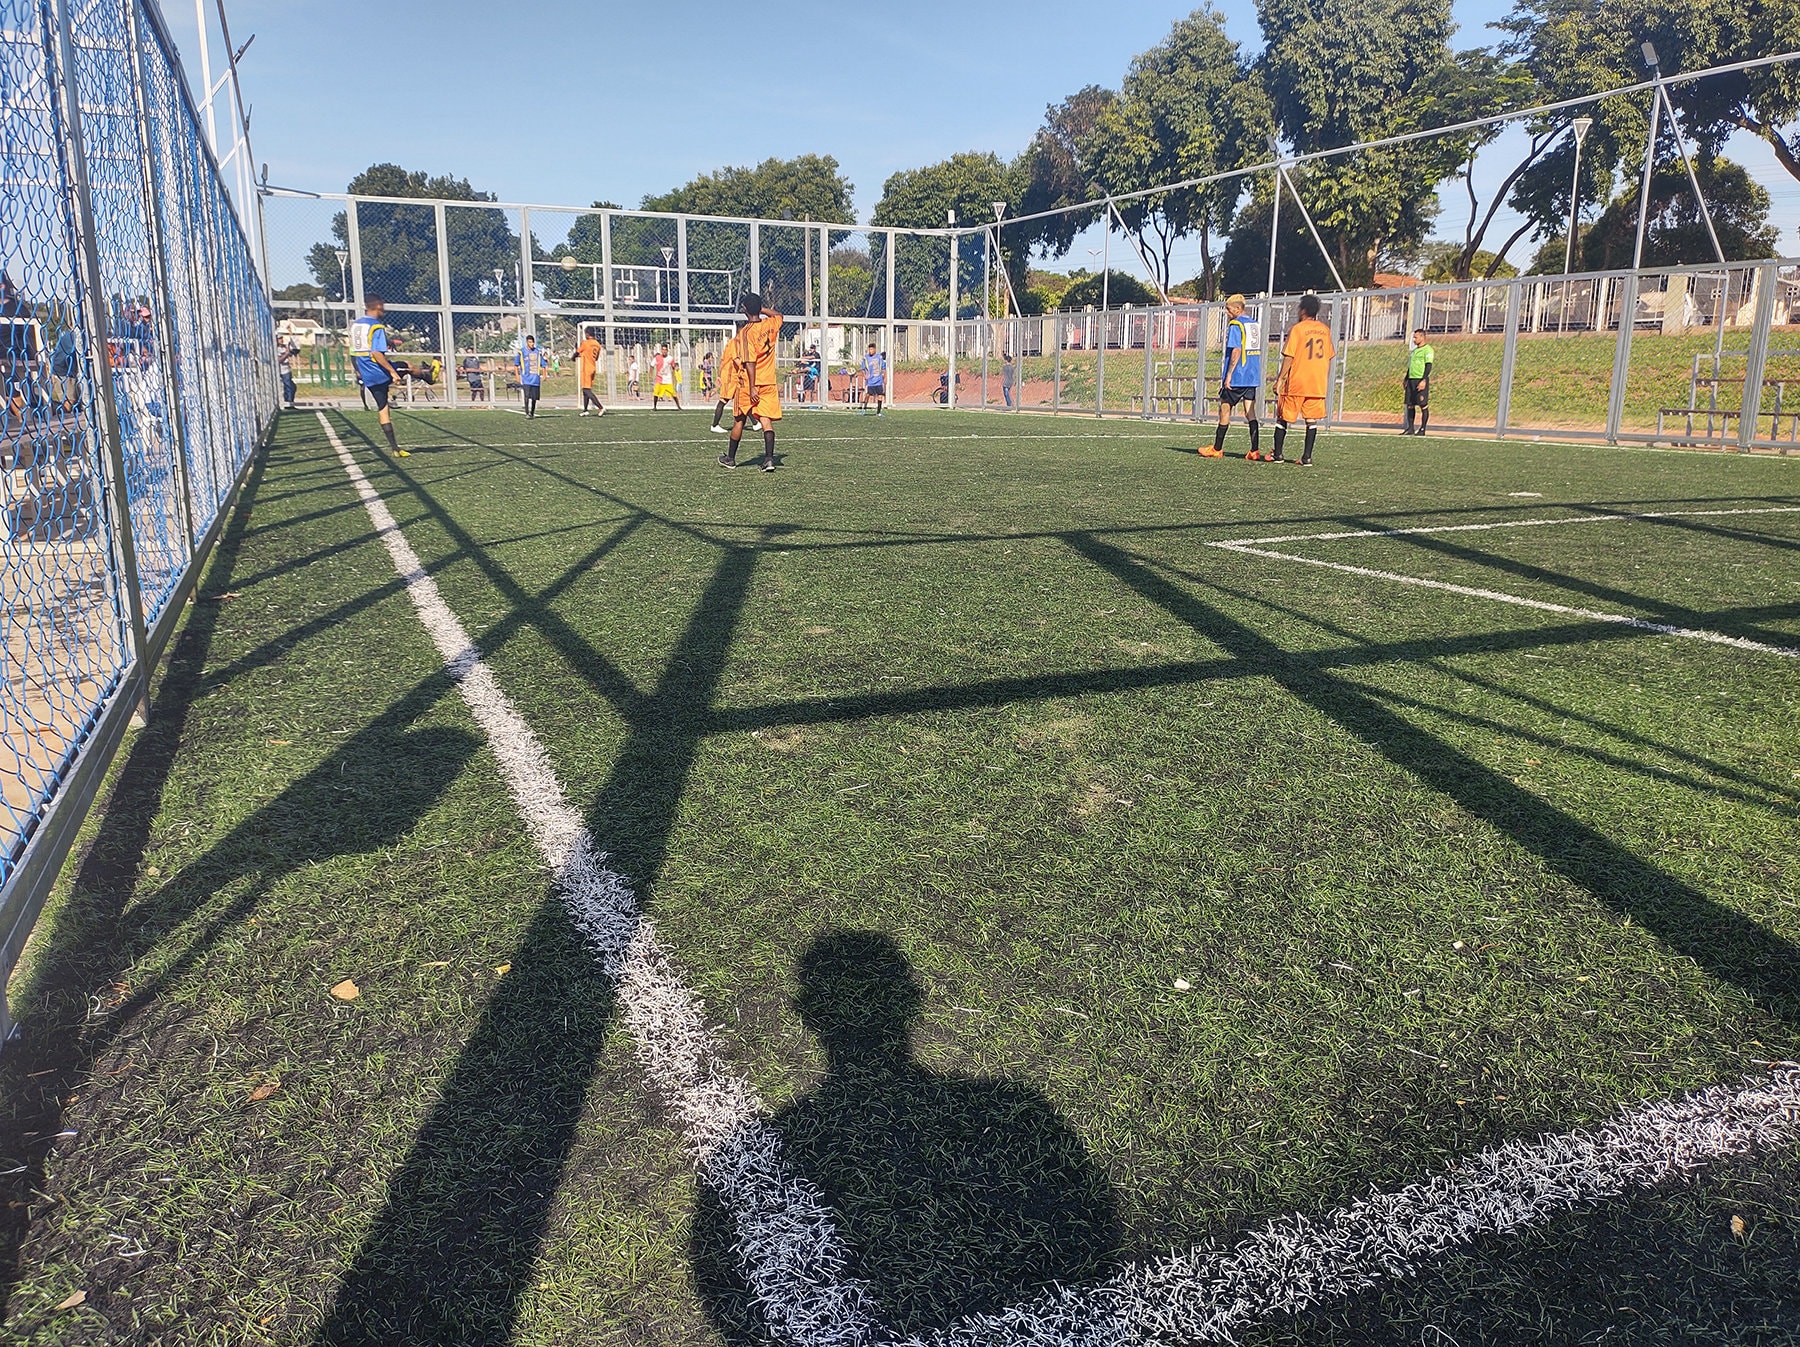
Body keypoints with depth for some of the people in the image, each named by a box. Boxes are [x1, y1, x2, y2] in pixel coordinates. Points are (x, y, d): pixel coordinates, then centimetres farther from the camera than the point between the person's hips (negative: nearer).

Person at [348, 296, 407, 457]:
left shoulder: (354, 325, 12)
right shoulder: (377, 327, -13)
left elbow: (353, 353, 18)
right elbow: (377, 353, -24)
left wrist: (359, 373, 27)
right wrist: (392, 371, -22)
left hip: (366, 377, 8)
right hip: (381, 373, -7)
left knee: (382, 410, 8)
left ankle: (394, 448, 9)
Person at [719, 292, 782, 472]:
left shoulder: (745, 333, -14)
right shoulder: (770, 325, 2)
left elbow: (750, 362, -19)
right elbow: (778, 315, 28)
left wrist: (752, 387, -19)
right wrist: (761, 309, 21)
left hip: (748, 383, -3)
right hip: (769, 382, 4)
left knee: (739, 420, 11)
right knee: (766, 420, -3)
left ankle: (730, 458, 24)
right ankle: (769, 458, -17)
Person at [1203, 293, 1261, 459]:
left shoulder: (1235, 325, -10)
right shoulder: (1256, 324, 15)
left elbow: (1236, 350, -19)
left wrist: (1229, 374, -17)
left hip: (1237, 377, -7)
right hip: (1253, 377, 7)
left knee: (1225, 409, 4)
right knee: (1250, 412, 4)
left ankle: (1217, 449, 12)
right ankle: (1255, 451, -3)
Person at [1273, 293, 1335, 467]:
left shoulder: (1296, 329, -8)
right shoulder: (1325, 330, 9)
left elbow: (1288, 357, -11)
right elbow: (1329, 357, 13)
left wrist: (1280, 379, -6)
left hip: (1296, 382, -4)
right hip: (1318, 384, 4)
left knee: (1283, 418, 8)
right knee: (1312, 420, 4)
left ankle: (1277, 454, 11)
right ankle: (1307, 457, 0)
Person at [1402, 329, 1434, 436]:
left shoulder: (1427, 350, -6)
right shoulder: (1414, 351, 20)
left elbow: (1428, 366, -13)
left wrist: (1423, 380, -21)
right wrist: (1406, 379, 20)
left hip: (1421, 380, -8)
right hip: (1411, 379, 8)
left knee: (1423, 405, -6)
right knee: (1410, 405, 6)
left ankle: (1422, 429, -4)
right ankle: (1410, 429, 10)